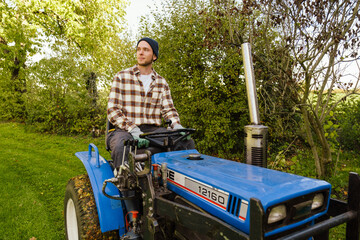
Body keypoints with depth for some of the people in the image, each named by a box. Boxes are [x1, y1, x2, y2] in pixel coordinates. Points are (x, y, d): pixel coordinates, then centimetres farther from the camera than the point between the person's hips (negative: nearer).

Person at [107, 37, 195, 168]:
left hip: (153, 130, 3)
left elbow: (168, 109, 11)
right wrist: (133, 130, -19)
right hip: (125, 129, -2)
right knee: (122, 147, -37)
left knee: (187, 143, -18)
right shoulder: (121, 77, 5)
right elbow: (112, 110, -3)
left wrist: (177, 126, -12)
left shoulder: (161, 82, 15)